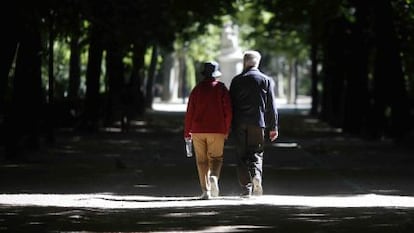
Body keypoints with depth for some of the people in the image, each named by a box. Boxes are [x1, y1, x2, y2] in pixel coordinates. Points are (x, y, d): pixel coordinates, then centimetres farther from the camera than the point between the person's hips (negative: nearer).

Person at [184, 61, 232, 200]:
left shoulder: (197, 89, 3)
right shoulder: (221, 88, 0)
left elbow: (190, 111, 0)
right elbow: (228, 111, -4)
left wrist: (187, 132, 6)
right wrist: (226, 130, 6)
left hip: (198, 131, 1)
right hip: (217, 130, -1)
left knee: (202, 160, 7)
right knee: (215, 158, 7)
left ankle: (206, 190, 1)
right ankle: (214, 177, -23)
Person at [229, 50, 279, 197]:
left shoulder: (236, 80, 3)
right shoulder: (266, 80, 2)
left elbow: (231, 104, 3)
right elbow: (271, 105, 1)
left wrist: (228, 126, 8)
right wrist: (273, 127, 6)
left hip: (239, 124, 0)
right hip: (258, 123, 0)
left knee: (242, 155, 6)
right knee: (256, 153, 8)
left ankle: (246, 188, 1)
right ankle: (256, 176, -20)